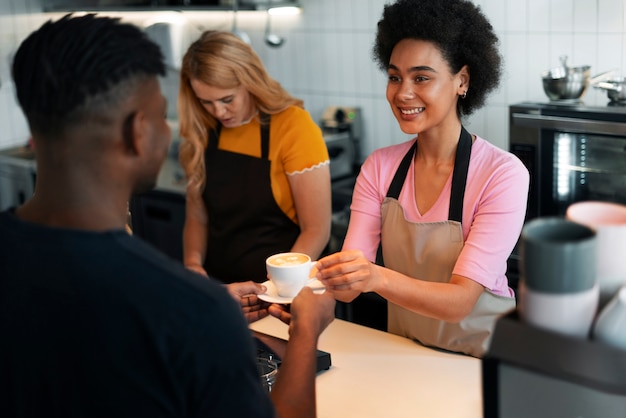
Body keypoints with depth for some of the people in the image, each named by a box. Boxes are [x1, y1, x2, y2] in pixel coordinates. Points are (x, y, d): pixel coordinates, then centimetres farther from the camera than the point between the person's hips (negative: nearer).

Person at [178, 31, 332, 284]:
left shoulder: (294, 128, -9)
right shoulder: (204, 133, 6)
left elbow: (317, 231, -8)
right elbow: (197, 218, 13)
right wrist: (192, 262, -6)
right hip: (218, 288, 4)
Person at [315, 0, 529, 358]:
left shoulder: (503, 174, -14)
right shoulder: (380, 167, -1)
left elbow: (460, 301, -21)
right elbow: (349, 285, -8)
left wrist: (380, 278, -38)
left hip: (480, 359, -3)